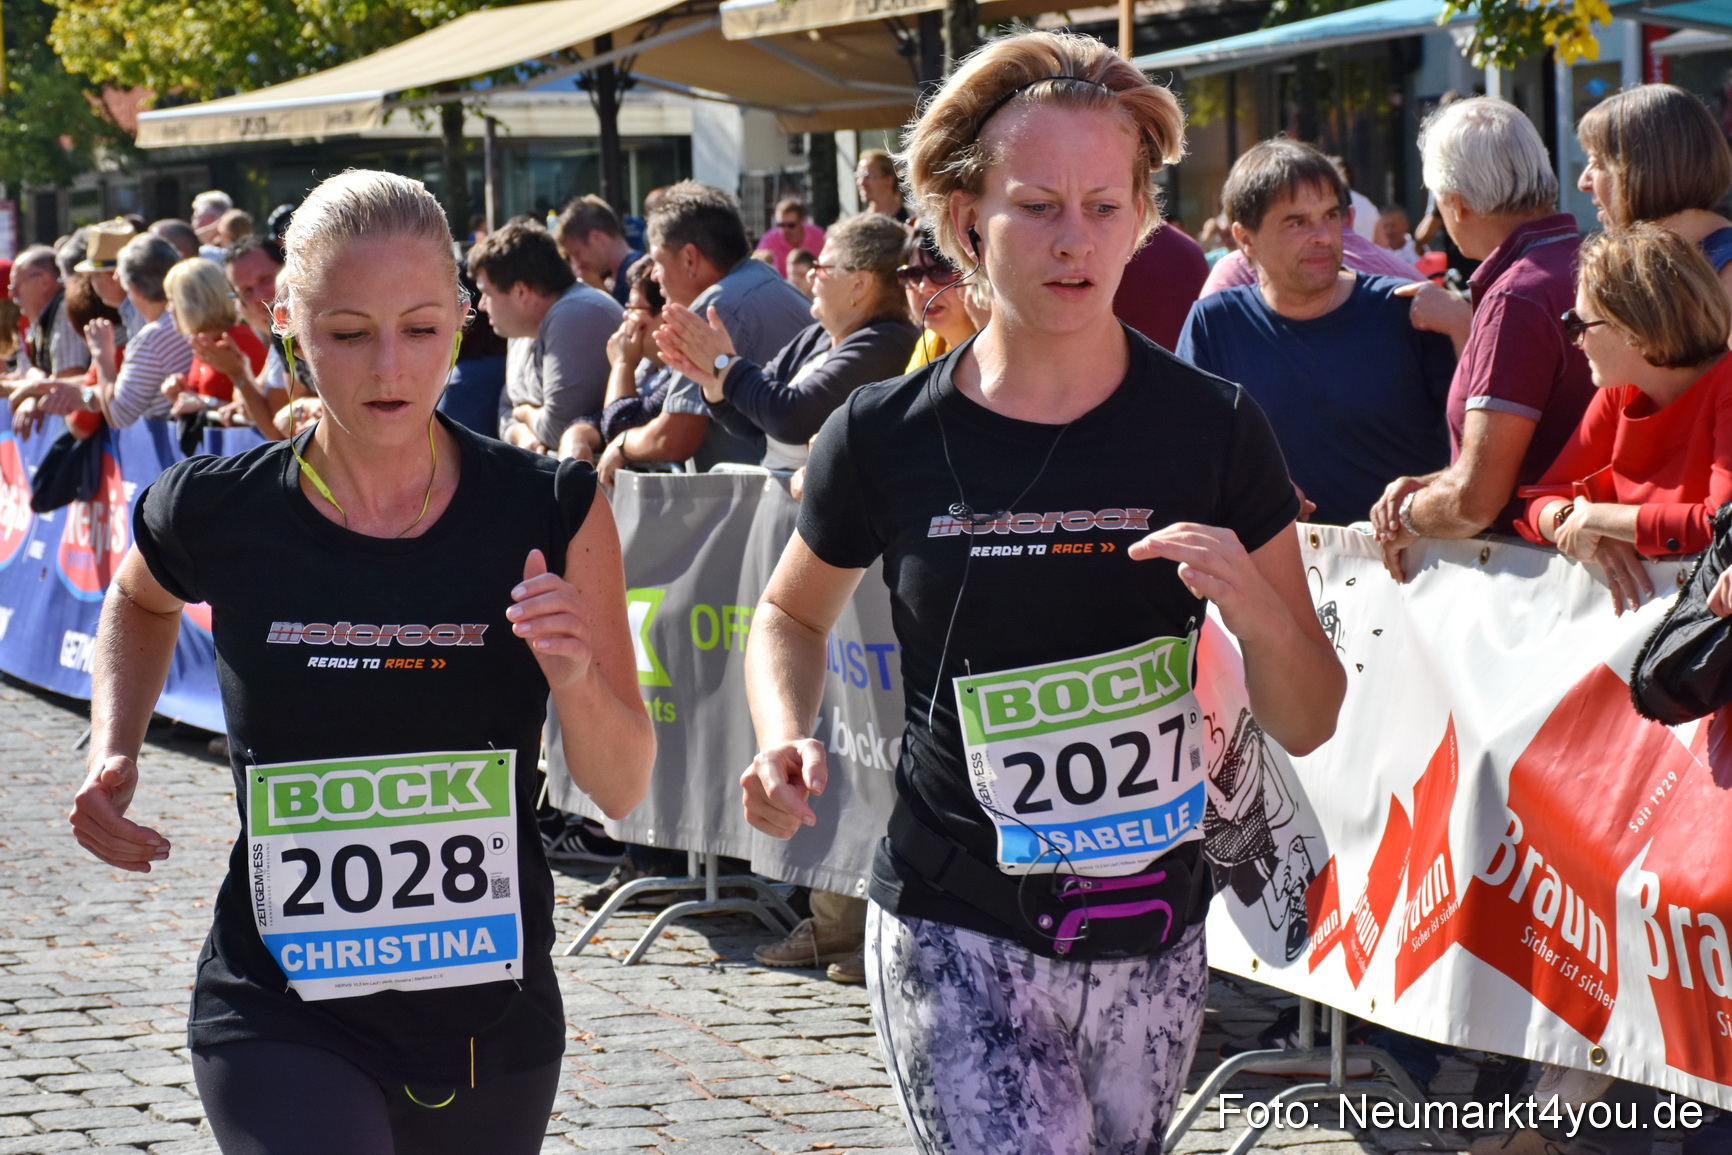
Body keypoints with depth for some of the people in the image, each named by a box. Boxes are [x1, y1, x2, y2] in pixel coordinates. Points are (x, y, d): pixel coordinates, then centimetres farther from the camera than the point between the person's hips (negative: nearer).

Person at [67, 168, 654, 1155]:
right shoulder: (219, 515, -7)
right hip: (285, 1023, -2)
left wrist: (575, 677, -22)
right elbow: (141, 602, 19)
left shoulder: (551, 513, -6)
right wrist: (115, 753, 3)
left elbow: (622, 790, -3)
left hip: (494, 1023, 2)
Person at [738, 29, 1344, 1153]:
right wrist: (786, 736, -5)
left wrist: (1254, 604, -21)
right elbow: (793, 613, 15)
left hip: (1152, 936, 2)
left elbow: (1308, 721, 0)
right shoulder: (887, 438, -5)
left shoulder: (1212, 430, -4)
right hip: (959, 937, -2)